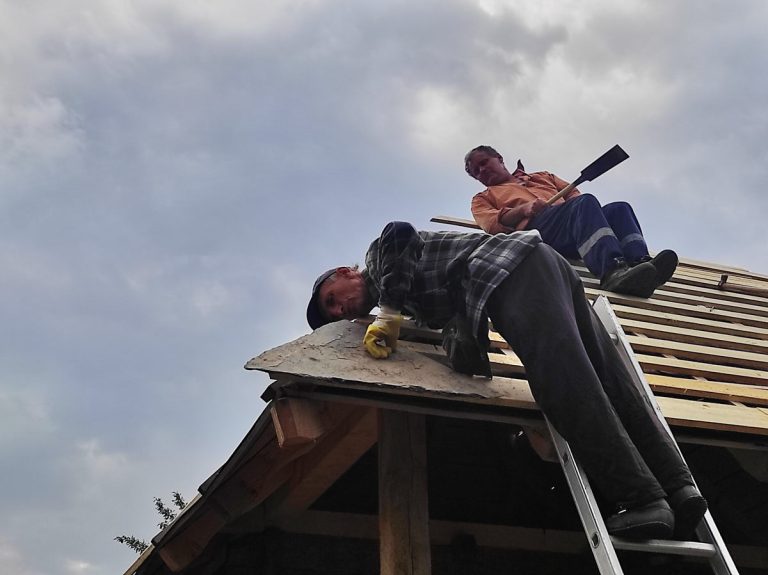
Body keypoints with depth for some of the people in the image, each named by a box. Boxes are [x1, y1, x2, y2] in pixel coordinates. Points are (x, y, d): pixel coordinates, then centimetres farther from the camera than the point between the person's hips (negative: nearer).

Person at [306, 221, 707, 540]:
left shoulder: (379, 252, 14)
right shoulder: (413, 302, 37)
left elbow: (399, 234, -8)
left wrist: (387, 316, -10)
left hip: (514, 265, -9)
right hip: (549, 268, 9)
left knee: (564, 383, -20)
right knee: (609, 381, -3)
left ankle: (640, 500, -28)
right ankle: (679, 487, -10)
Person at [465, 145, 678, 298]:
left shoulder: (542, 177, 41)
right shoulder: (483, 198, 29)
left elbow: (573, 193, 29)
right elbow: (492, 224, 8)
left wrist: (579, 202, 4)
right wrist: (523, 209, -11)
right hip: (536, 227, -5)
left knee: (619, 208, -22)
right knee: (586, 202, -32)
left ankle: (640, 262, -46)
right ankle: (612, 270, -55)